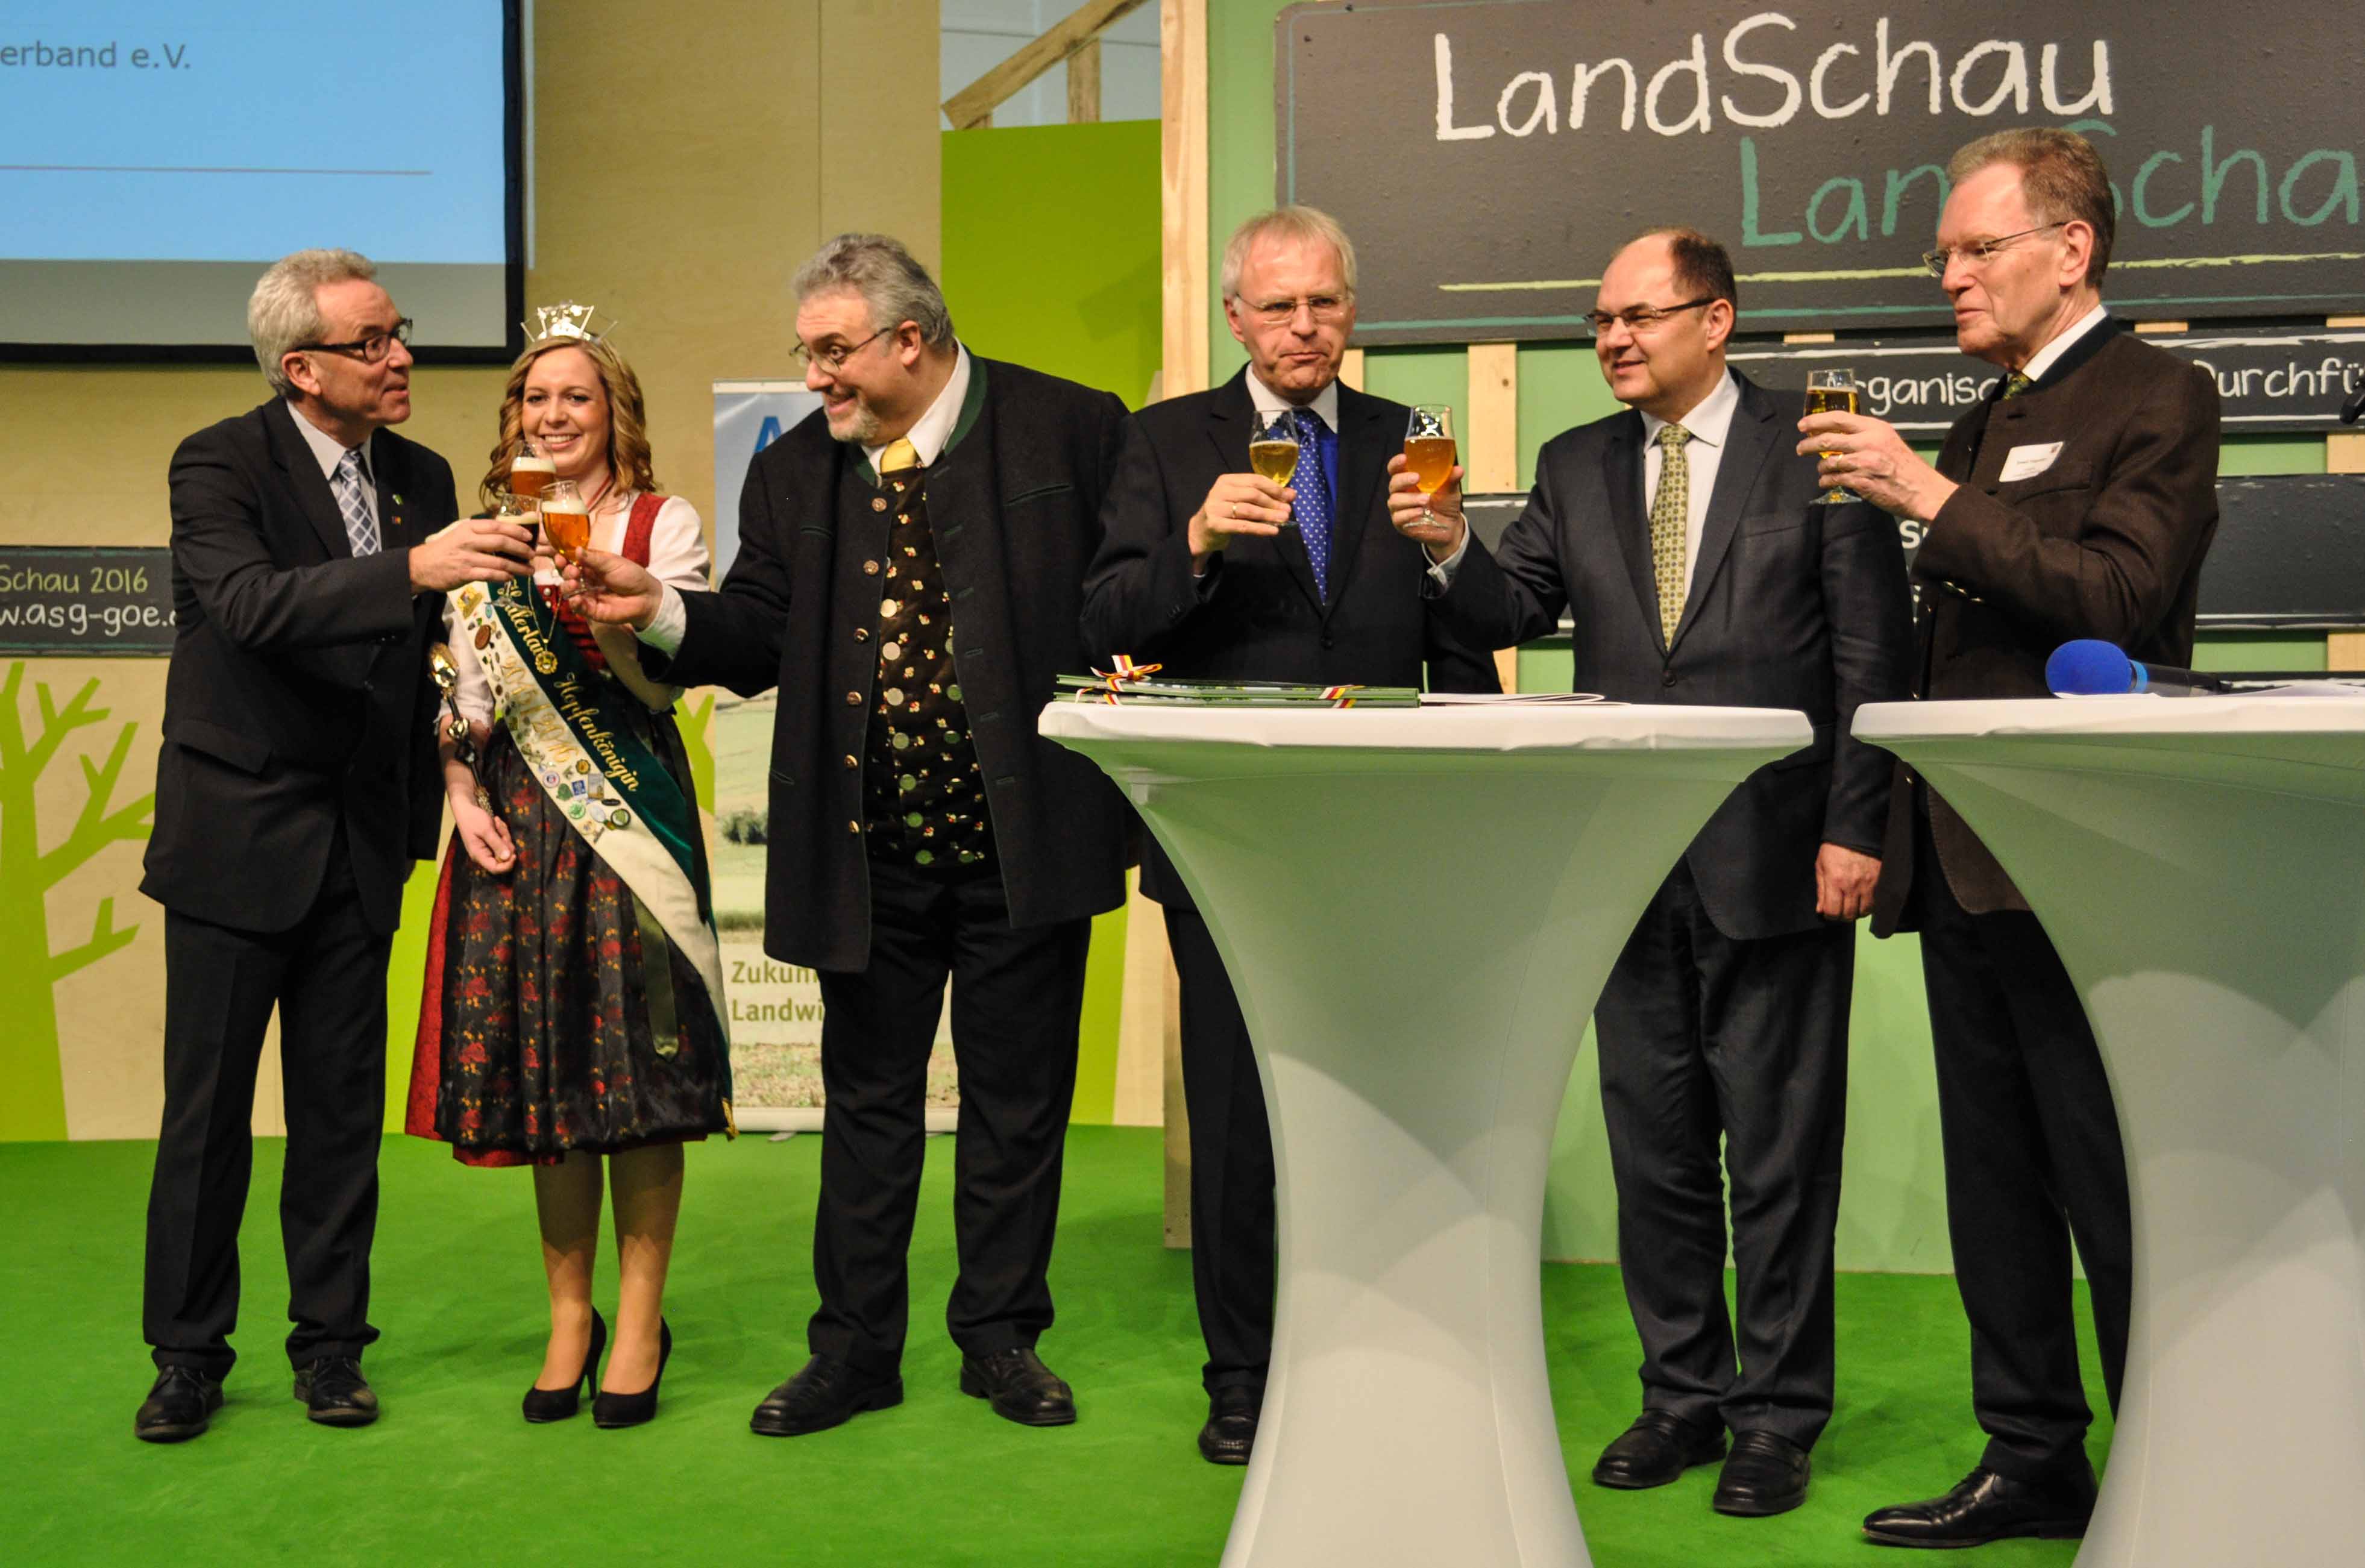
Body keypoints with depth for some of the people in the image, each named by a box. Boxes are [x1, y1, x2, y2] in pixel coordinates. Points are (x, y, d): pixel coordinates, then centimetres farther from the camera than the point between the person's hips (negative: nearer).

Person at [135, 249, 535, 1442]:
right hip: (237, 836, -4)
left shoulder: (421, 478, 7)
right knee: (207, 1107, 4)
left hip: (361, 844, 4)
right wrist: (410, 570, -39)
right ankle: (188, 1353, 17)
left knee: (342, 1107, 9)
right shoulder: (219, 466, -9)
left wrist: (423, 814, 6)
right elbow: (248, 604, -28)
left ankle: (329, 1343, 20)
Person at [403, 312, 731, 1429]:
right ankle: (568, 1317, 16)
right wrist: (462, 794, -3)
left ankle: (639, 1323, 5)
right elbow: (458, 686, 11)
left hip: (628, 811, -3)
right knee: (539, 1066, 4)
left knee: (636, 1061, -5)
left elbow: (665, 680, -7)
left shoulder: (663, 524, 4)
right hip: (515, 821, 3)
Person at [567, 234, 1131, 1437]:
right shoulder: (795, 474, 6)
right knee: (867, 1099, 11)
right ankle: (856, 1349, 23)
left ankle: (1001, 1338, 24)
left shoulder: (1070, 430, -4)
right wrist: (658, 609, -14)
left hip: (1023, 835, -3)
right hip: (869, 847, 3)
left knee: (1016, 1096, 9)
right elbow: (757, 640, 3)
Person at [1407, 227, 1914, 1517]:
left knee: (1778, 1152, 4)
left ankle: (1777, 1418, 16)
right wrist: (1452, 548, -14)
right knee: (1654, 1147, 11)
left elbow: (1873, 654, -4)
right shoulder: (1576, 467, 12)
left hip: (1776, 860, -4)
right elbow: (1515, 611, 6)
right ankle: (1683, 1397, 25)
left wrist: (1854, 828, -10)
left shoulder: (1815, 450, -1)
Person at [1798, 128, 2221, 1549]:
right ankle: (2036, 1461, 22)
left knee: (2120, 1192, -3)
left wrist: (1933, 499, -18)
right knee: (1995, 1181, 12)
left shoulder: (2158, 398, -4)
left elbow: (2117, 595, -19)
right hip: (1964, 860, 9)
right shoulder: (1984, 427, 20)